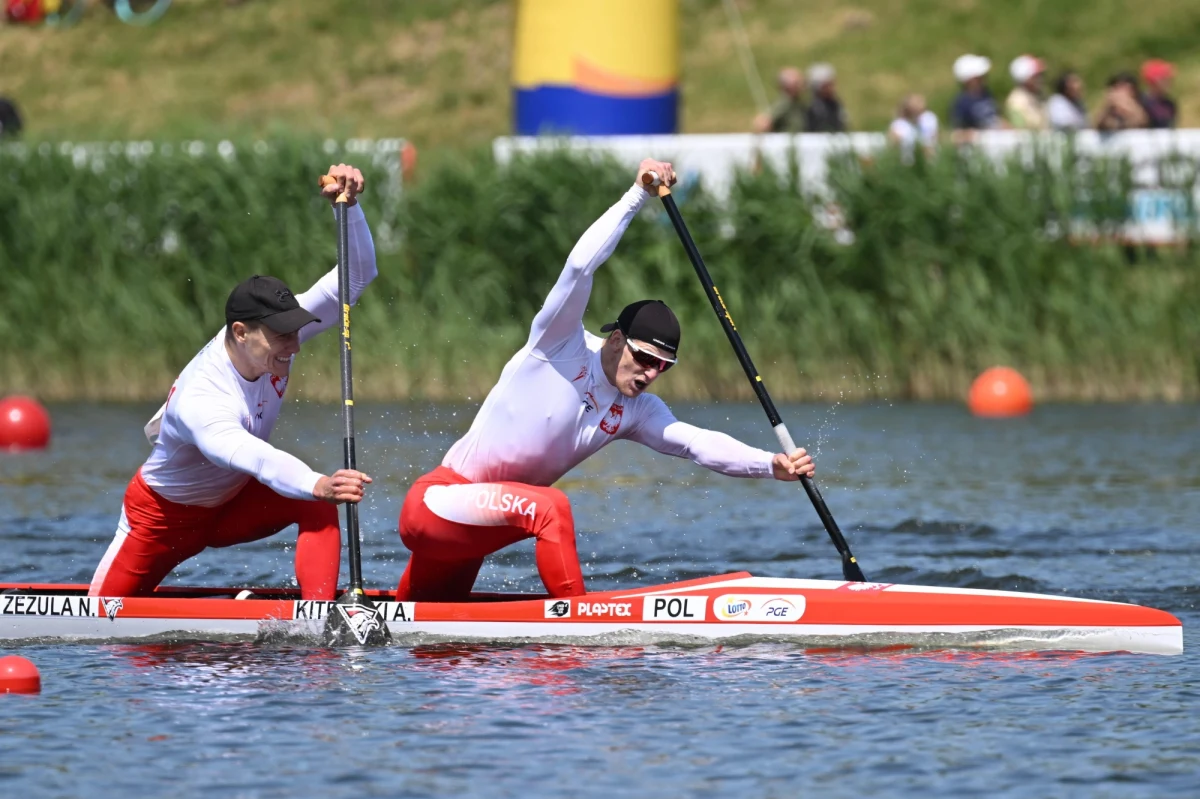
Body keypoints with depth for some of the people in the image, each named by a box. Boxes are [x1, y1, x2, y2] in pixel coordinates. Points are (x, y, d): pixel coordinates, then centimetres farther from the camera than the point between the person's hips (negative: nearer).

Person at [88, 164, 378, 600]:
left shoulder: (272, 334, -20)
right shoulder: (198, 400, -41)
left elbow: (356, 277, -17)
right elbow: (249, 455, -62)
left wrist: (349, 206, -37)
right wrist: (316, 484, -81)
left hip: (232, 504, 5)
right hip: (164, 517, -5)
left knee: (318, 504, -26)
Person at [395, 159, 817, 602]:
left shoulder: (635, 412, 5)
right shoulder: (561, 348, -13)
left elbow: (697, 442, -9)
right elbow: (580, 265, -26)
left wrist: (771, 464, -24)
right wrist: (637, 196, -26)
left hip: (465, 525, 8)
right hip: (434, 502, -8)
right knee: (550, 506, -31)